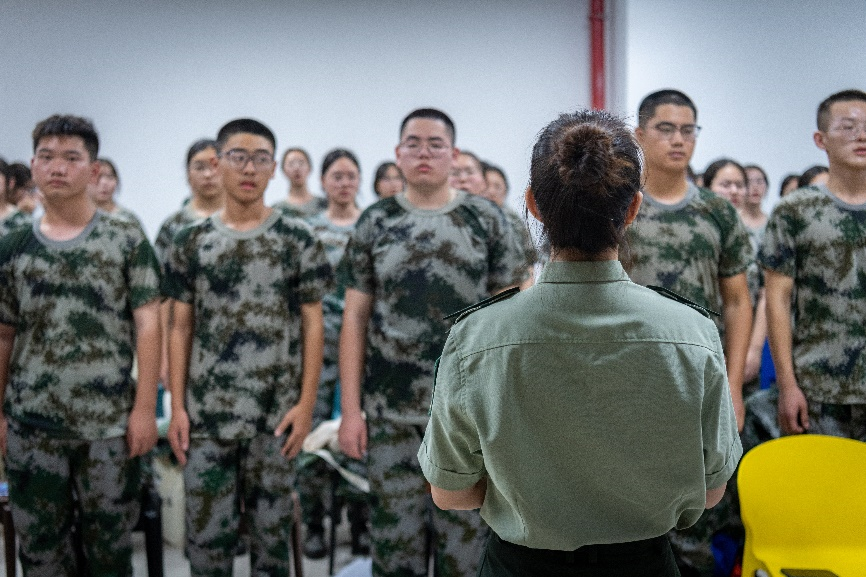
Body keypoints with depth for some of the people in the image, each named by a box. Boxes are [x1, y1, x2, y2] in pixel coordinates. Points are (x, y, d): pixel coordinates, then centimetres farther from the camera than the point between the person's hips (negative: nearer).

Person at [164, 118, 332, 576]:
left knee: (272, 529, 10)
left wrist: (306, 403, -6)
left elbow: (312, 325, 0)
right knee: (205, 531, 6)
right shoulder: (190, 242, 5)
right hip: (206, 411, 1)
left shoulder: (297, 239, 0)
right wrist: (177, 407, -1)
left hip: (277, 412, -1)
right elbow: (180, 328, 6)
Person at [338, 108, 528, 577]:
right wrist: (350, 408, -2)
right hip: (391, 412, 1)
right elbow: (355, 318, 4)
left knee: (465, 538, 9)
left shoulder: (486, 220, 2)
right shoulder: (375, 223, 4)